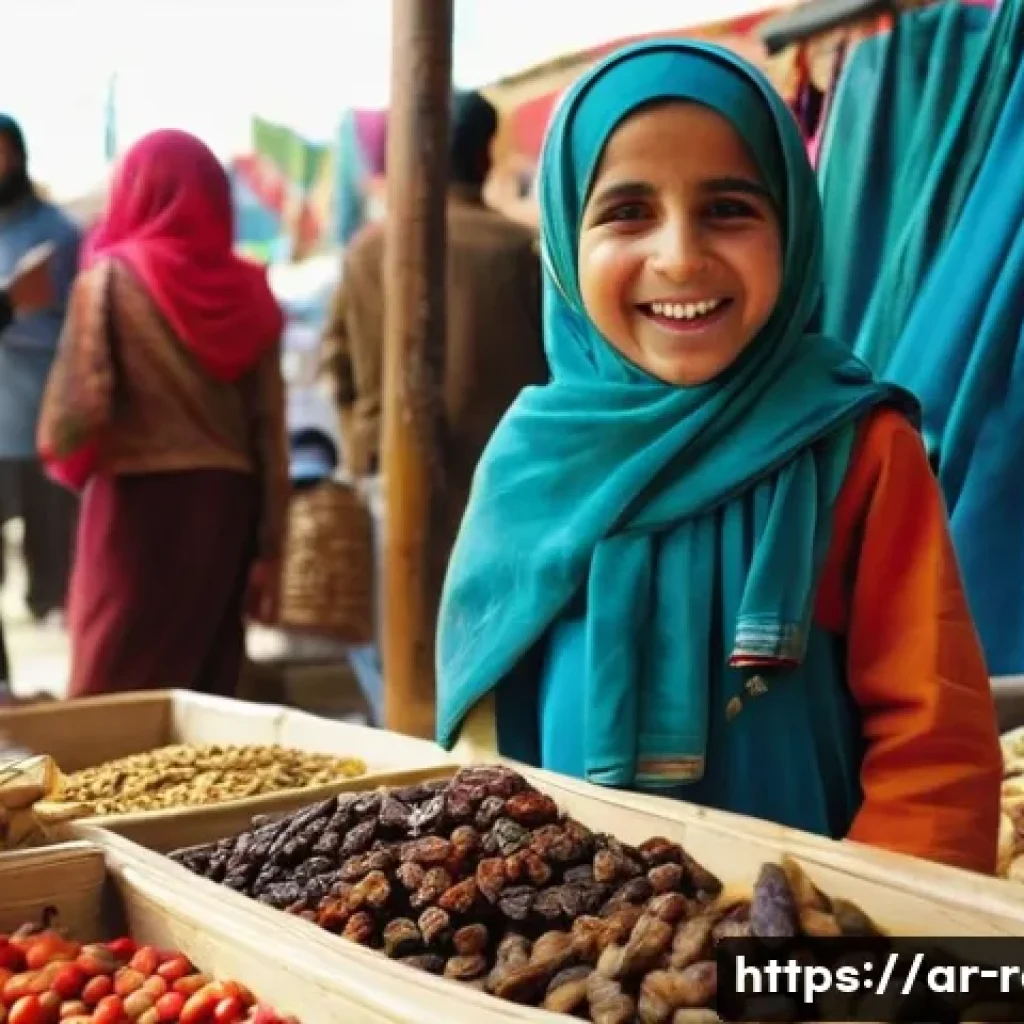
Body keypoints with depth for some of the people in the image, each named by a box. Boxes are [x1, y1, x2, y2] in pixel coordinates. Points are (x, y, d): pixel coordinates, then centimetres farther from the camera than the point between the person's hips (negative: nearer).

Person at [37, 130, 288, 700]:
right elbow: (271, 428, 2)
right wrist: (270, 549, 6)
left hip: (141, 499, -4)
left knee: (115, 691, 5)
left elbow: (81, 401, -14)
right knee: (208, 689, 12)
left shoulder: (113, 276, -6)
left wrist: (59, 449, 8)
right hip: (227, 501, 4)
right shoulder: (246, 288, 4)